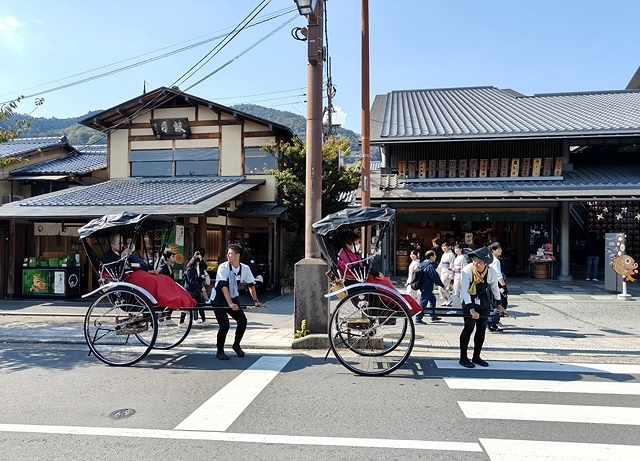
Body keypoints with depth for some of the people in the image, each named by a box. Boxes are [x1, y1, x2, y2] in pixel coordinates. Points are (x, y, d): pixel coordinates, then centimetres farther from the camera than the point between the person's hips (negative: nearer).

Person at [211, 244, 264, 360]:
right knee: (224, 325, -14)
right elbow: (223, 286, -28)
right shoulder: (223, 267, -20)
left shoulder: (245, 269, -7)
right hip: (219, 299, -4)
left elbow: (251, 285, 7)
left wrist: (255, 301, 2)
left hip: (233, 298, 5)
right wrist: (230, 304, -36)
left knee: (242, 320, -7)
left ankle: (236, 345, 18)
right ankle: (219, 351, 8)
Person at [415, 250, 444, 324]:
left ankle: (433, 316, 25)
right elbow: (435, 277, -19)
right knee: (423, 303, -5)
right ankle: (418, 318, -1)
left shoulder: (422, 264, 10)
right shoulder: (430, 266, -18)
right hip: (427, 288, -10)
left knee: (432, 299, 19)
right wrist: (442, 285, -9)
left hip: (424, 287, 10)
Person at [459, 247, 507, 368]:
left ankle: (476, 357, 17)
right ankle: (463, 358, -1)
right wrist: (471, 309, -36)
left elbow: (495, 288, 2)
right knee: (469, 327, -11)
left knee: (482, 328, 3)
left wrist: (499, 305, 12)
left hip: (483, 300, 4)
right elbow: (464, 291, -29)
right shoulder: (467, 270, -28)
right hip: (468, 300, -4)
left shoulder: (491, 273, -18)